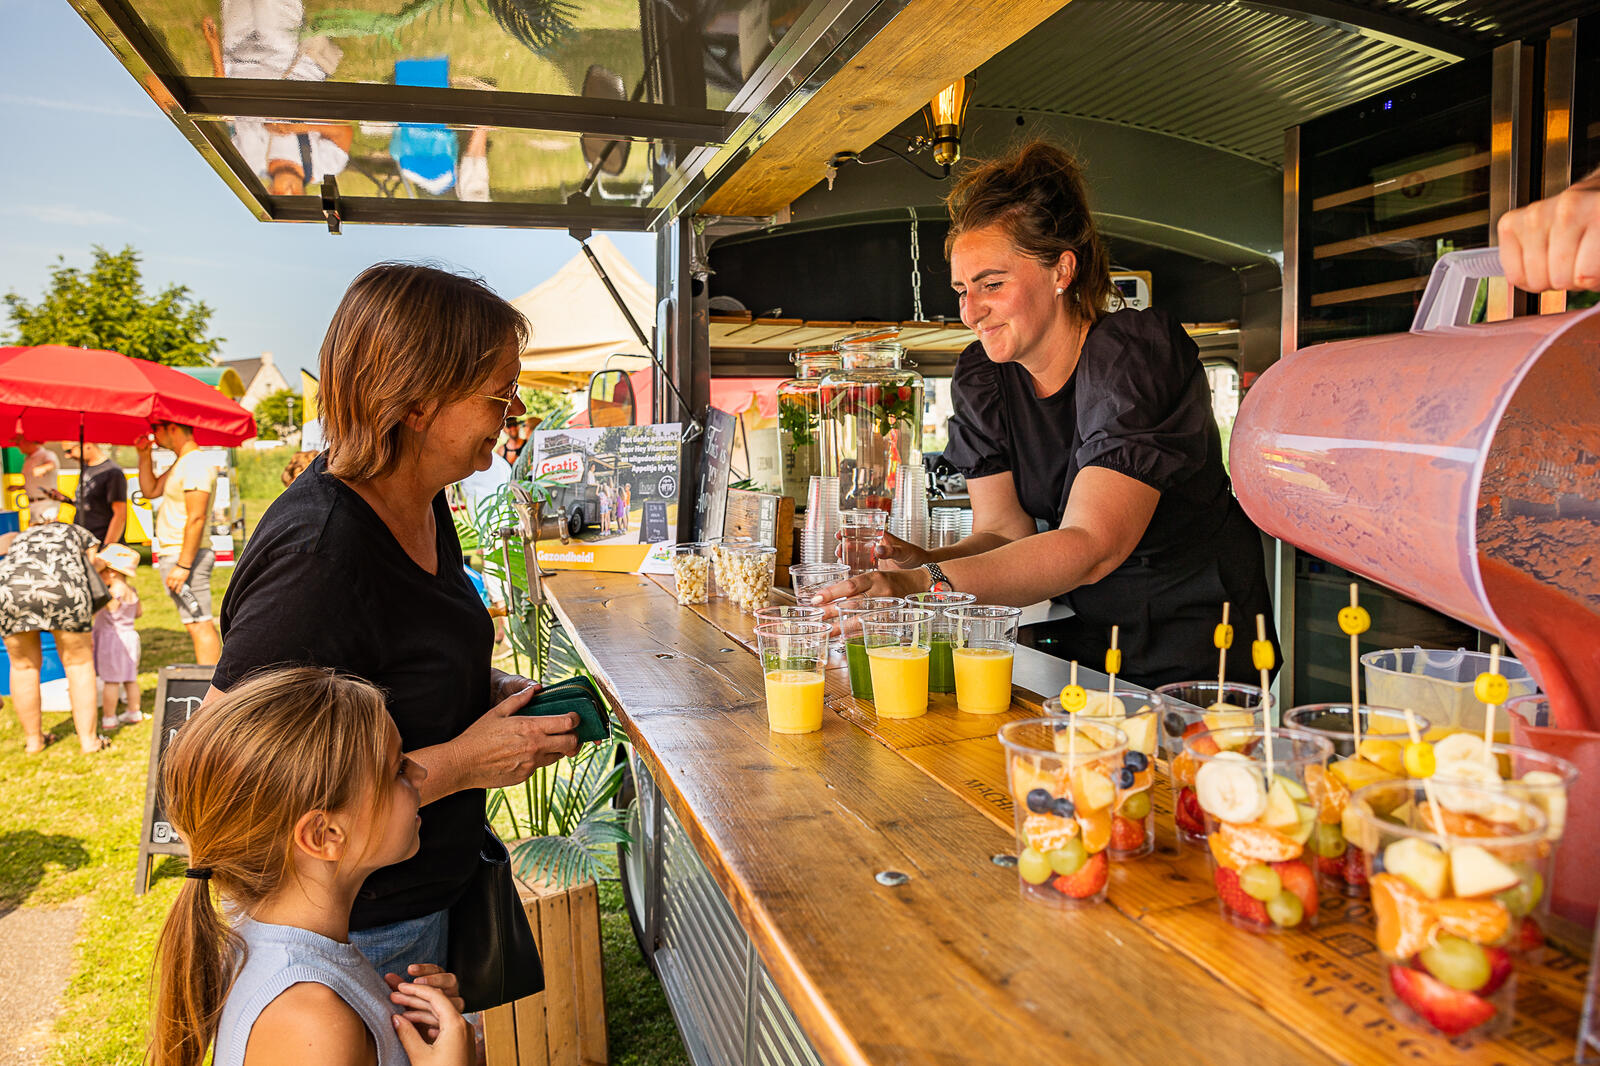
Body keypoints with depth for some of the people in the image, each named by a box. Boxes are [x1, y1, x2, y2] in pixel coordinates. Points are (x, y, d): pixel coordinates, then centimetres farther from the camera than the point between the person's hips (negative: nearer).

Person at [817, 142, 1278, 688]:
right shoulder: (980, 377, 0)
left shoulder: (1137, 356, -19)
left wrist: (926, 583, -42)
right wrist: (922, 562, -27)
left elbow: (1091, 546, -31)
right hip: (1082, 643, 6)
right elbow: (1003, 532, -5)